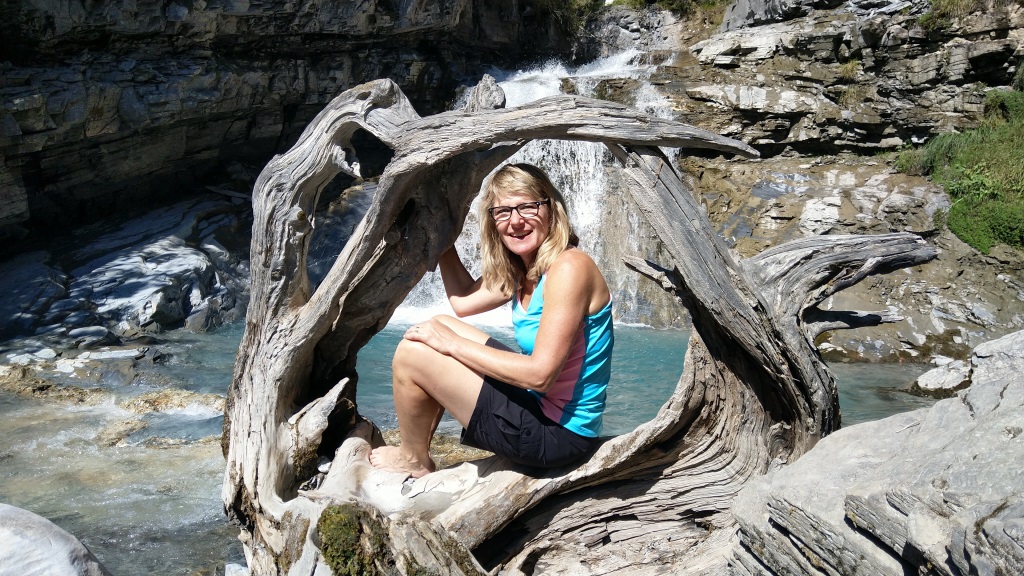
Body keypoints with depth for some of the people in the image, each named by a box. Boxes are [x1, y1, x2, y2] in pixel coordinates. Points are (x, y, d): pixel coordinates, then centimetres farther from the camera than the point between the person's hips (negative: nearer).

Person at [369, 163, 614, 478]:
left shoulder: (569, 267, -21)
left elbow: (540, 374, -26)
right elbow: (463, 301, 16)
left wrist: (452, 343, -18)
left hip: (558, 434, -10)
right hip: (540, 405, 10)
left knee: (411, 353, -10)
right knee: (440, 326, 17)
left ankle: (413, 461, 15)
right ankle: (419, 445, 22)